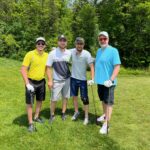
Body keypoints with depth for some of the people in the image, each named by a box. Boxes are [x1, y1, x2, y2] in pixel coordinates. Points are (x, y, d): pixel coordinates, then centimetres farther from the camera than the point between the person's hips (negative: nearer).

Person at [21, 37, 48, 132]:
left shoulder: (47, 56, -1)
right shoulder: (30, 54, -15)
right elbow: (23, 70, -15)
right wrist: (27, 84, -20)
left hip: (41, 82, 5)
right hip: (31, 82, -5)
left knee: (40, 101, 18)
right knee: (30, 103, 2)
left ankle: (36, 117, 39)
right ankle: (31, 123, 17)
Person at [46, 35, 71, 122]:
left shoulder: (69, 53, -1)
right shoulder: (52, 53, -11)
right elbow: (48, 67, -9)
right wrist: (50, 80, -13)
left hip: (67, 79, 4)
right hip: (57, 81, -3)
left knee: (66, 97, 13)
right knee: (54, 99, 3)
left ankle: (63, 113, 30)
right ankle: (52, 115, 23)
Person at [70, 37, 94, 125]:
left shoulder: (87, 54, -17)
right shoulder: (72, 51, -6)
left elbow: (92, 66, -21)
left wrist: (92, 79, -31)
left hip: (83, 79, -4)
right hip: (73, 78, 4)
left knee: (84, 98, 2)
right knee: (74, 96, 17)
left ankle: (86, 117, 15)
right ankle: (76, 112, 37)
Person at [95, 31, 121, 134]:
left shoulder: (113, 50, -13)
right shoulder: (99, 51, 9)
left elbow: (117, 66, -19)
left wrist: (111, 80, -27)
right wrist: (94, 78, 14)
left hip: (108, 82, -7)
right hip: (100, 81, 7)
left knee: (109, 103, -1)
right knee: (103, 100, 22)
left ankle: (106, 125, 5)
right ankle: (105, 115, 42)